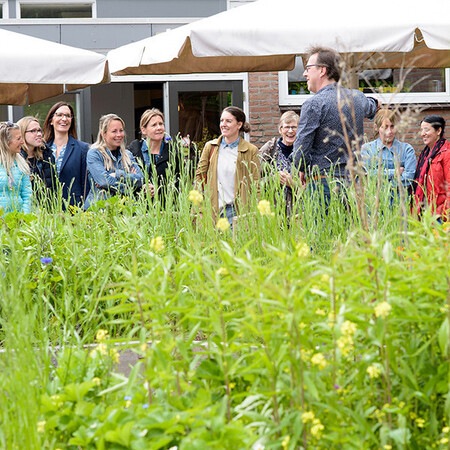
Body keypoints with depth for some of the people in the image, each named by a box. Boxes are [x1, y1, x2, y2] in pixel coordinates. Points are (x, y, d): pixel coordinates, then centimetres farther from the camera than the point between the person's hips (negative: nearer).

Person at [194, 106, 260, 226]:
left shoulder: (251, 151, 2)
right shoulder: (210, 147, 8)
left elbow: (256, 187, 1)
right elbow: (199, 176, 9)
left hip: (237, 211, -2)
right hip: (212, 211, 2)